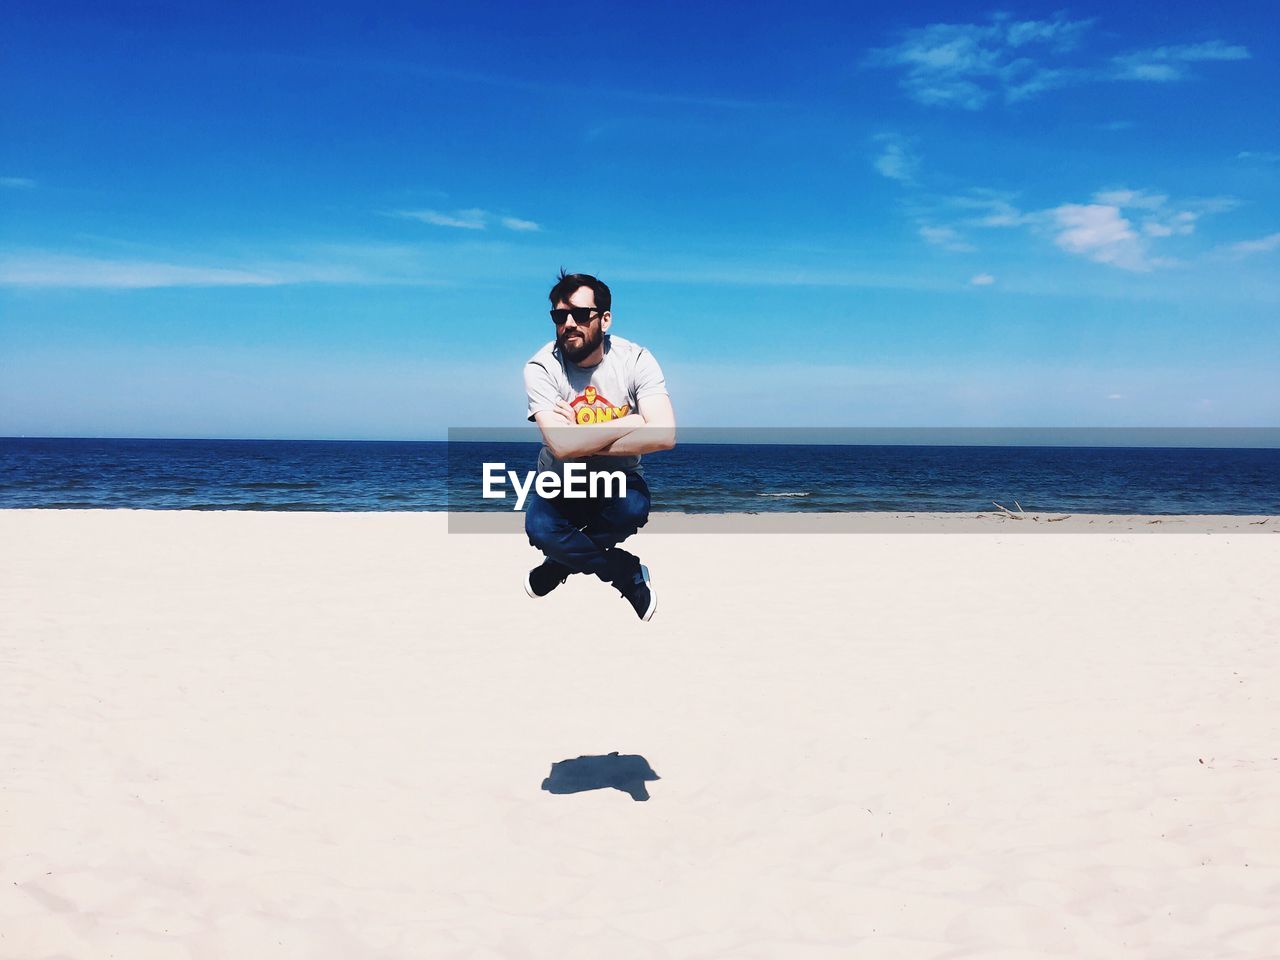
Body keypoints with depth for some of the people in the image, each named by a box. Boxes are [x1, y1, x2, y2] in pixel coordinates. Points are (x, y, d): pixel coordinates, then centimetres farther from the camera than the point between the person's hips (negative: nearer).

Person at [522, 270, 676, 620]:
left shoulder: (635, 359, -15)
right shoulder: (541, 367, -18)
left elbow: (664, 434, -28)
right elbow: (561, 446, -31)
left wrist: (584, 442, -28)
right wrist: (629, 424, -23)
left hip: (619, 479, 0)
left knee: (634, 508, -33)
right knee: (539, 529, -30)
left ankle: (563, 562, -5)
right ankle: (630, 575, -7)